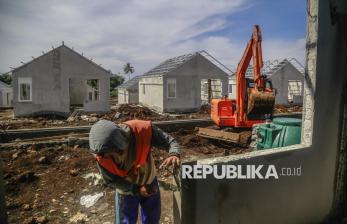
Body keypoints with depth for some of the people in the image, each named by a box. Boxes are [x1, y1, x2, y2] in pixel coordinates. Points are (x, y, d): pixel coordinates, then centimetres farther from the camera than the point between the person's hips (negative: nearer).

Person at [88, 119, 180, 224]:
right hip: (126, 189, -1)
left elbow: (170, 141, -24)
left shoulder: (143, 130, -36)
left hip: (149, 182, 1)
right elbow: (110, 180, -15)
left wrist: (174, 155, -47)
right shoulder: (101, 154, -30)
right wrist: (137, 189, -23)